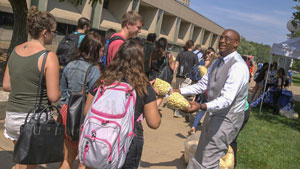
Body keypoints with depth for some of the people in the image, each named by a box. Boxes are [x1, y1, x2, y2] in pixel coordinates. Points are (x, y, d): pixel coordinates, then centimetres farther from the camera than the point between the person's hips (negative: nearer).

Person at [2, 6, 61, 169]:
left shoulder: (16, 50, 4)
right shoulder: (49, 57, -15)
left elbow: (6, 85, 10)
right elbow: (53, 96, -17)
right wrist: (60, 90, 4)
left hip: (12, 115, 6)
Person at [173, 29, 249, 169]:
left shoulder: (238, 67, -21)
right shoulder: (217, 62, 9)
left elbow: (227, 99, -29)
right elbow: (202, 85, 10)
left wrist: (202, 107, -43)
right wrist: (178, 91, -2)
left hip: (227, 118, -9)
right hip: (214, 114, 9)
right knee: (199, 156, 20)